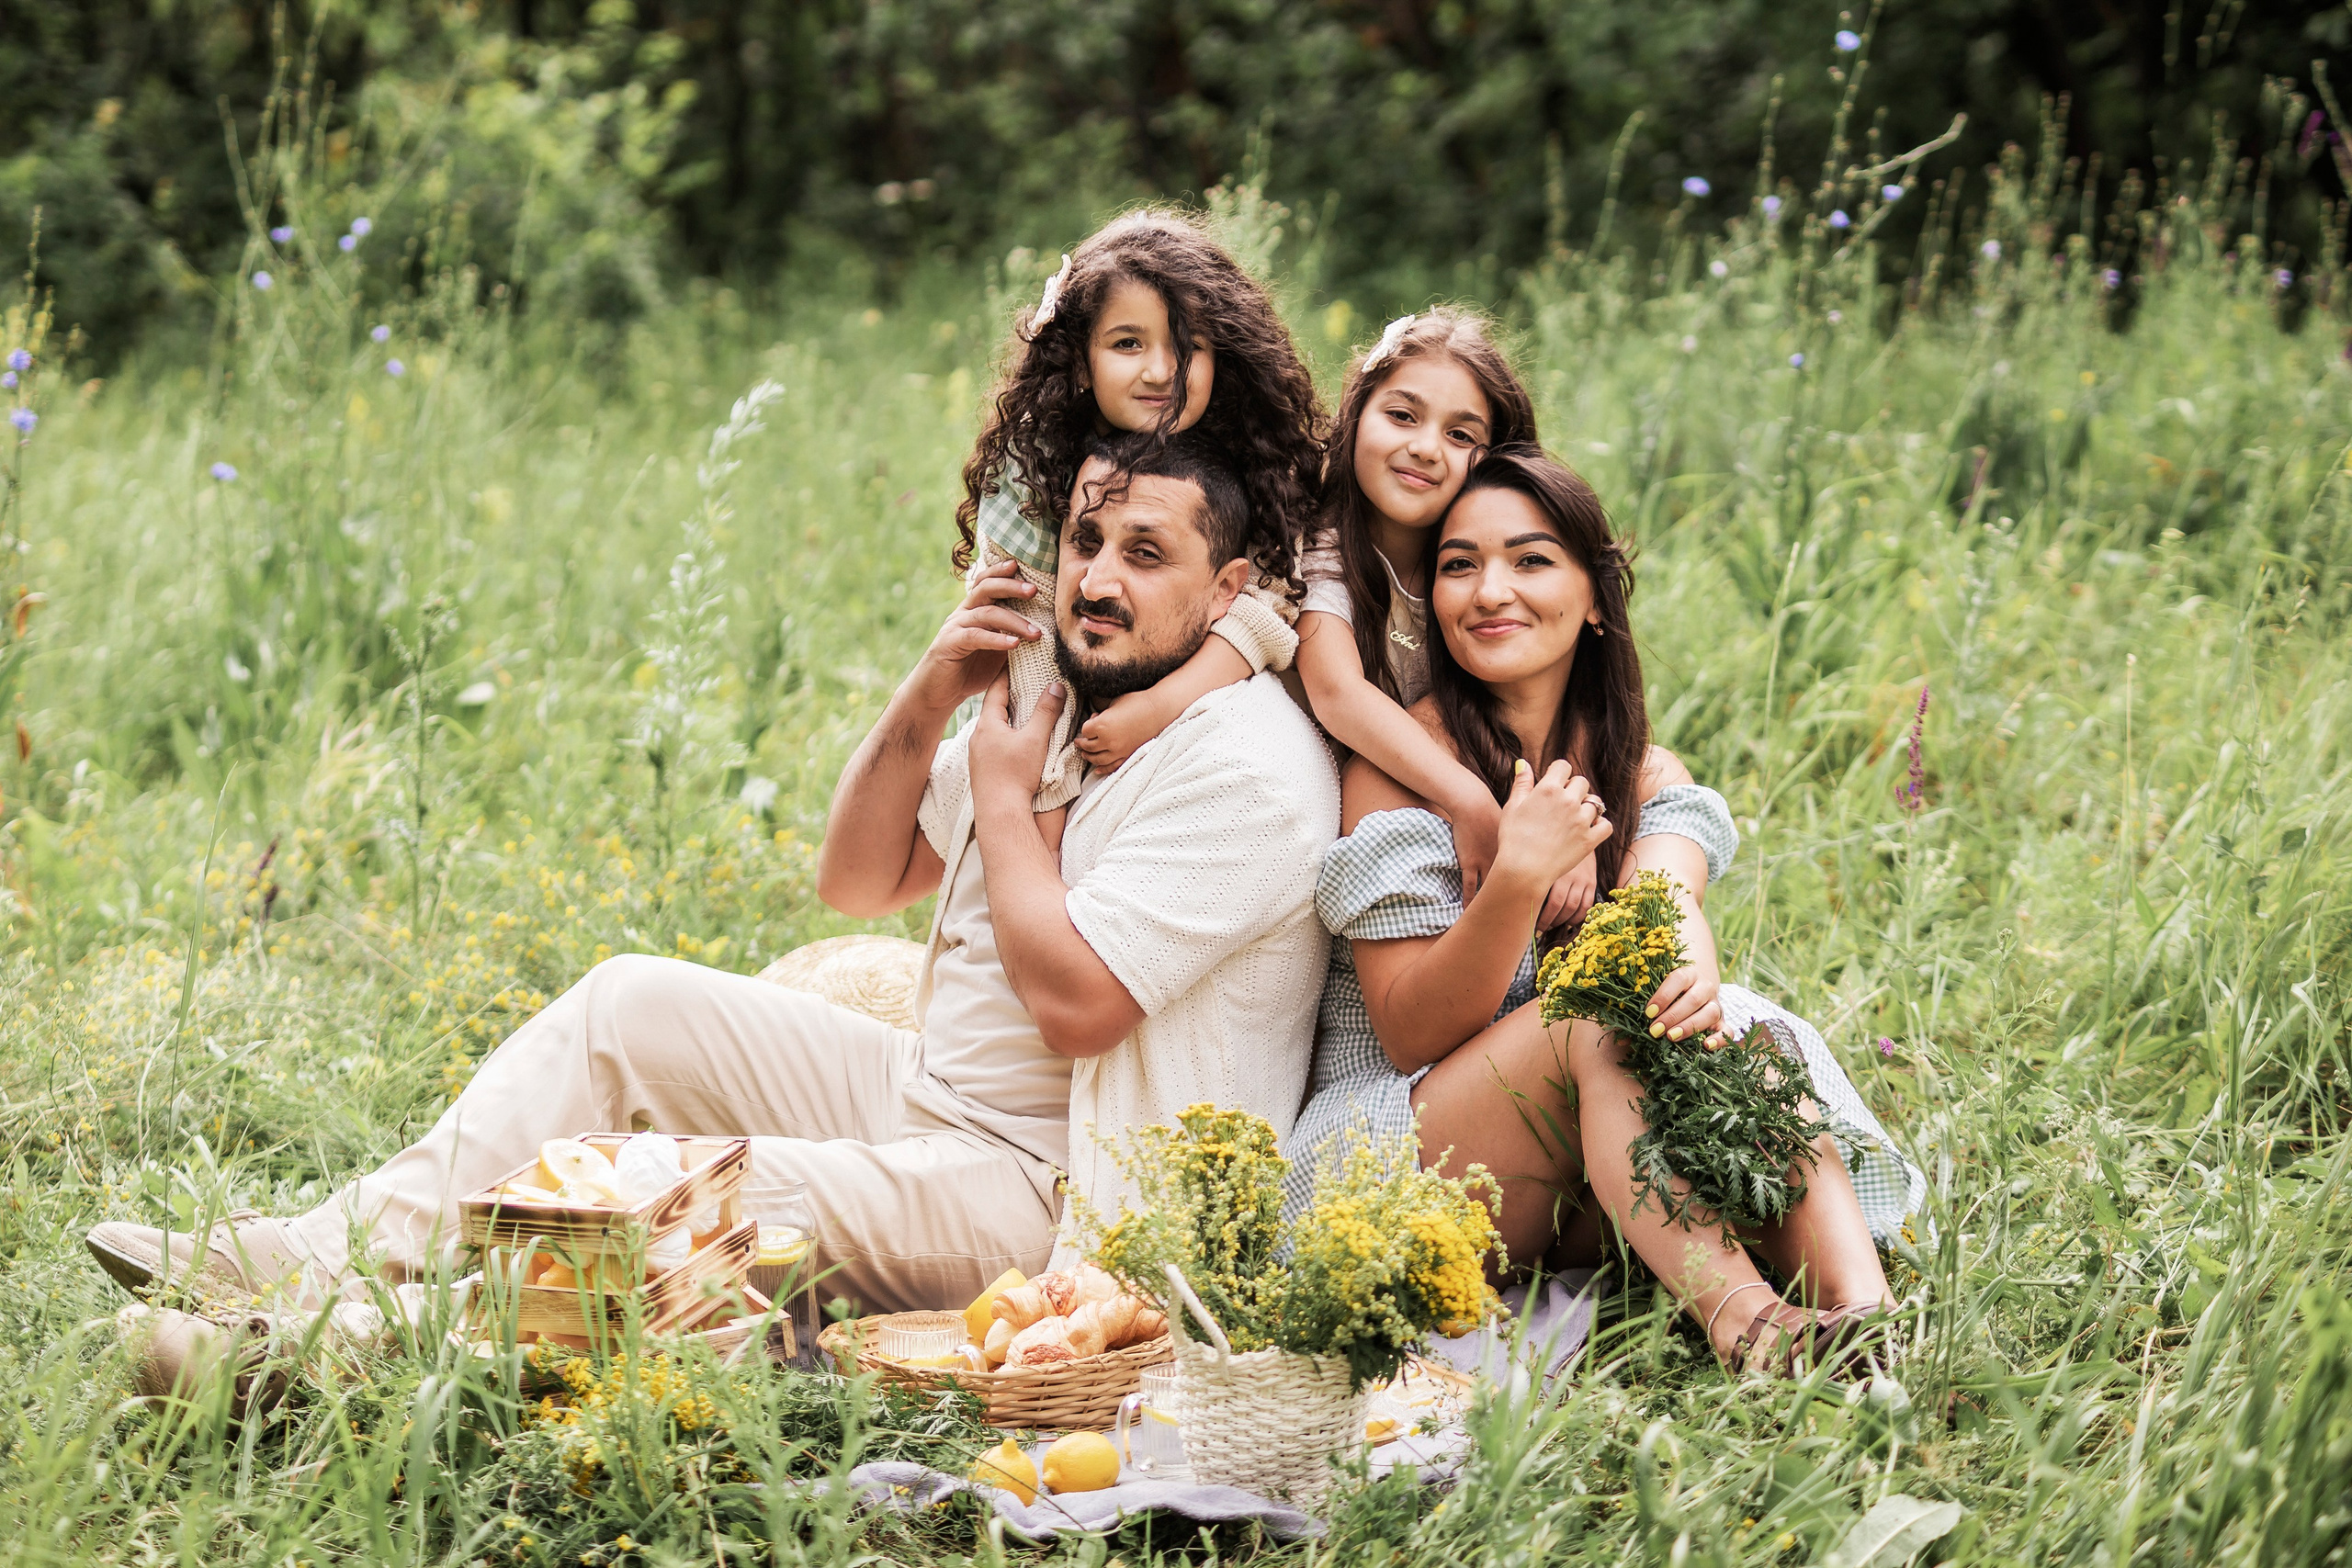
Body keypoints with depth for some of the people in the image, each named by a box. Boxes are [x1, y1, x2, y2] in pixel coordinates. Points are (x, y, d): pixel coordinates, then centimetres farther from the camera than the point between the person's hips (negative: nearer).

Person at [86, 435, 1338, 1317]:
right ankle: (347, 1250, -3)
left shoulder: (1244, 767, -18)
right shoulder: (1061, 700, 11)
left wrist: (1001, 799, -11)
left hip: (1062, 1199, -9)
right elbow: (856, 883, 13)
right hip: (933, 1102, 9)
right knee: (634, 1002, 3)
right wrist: (925, 704, -3)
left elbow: (1076, 1003, -25)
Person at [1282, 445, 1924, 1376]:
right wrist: (1517, 878, -29)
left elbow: (1668, 892, -14)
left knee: (1740, 1033, -23)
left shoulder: (1645, 775, 10)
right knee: (1596, 1016, -30)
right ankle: (1740, 1323, -46)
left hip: (1593, 1191, 5)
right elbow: (1410, 1036, -13)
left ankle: (1865, 1315, -43)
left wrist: (1687, 967, -39)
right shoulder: (1404, 764, -7)